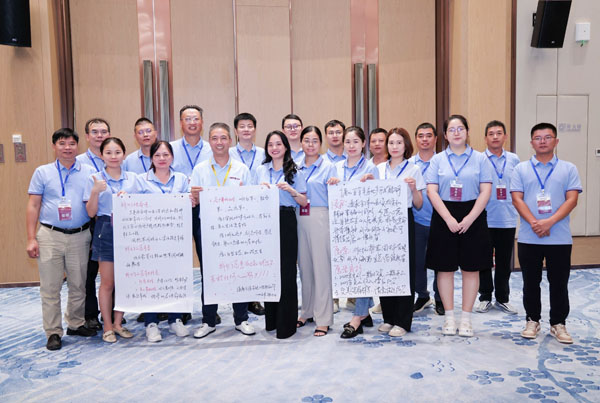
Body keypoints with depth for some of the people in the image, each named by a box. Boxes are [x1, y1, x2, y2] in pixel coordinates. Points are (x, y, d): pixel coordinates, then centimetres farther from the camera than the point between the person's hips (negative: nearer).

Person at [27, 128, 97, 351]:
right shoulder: (43, 172, 5)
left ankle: (76, 323, 27)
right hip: (50, 236, -1)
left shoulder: (89, 172, 6)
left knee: (78, 285, 11)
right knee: (50, 287, 2)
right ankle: (53, 332, 13)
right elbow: (33, 206, 3)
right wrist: (31, 238, -3)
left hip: (80, 236, 1)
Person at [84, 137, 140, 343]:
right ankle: (107, 327, 15)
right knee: (107, 282, 2)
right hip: (106, 231, -2)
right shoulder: (95, 179, 1)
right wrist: (95, 191, -17)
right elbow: (91, 212, -1)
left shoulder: (132, 178, 8)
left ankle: (118, 323, 21)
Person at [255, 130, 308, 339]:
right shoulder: (261, 170, 13)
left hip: (286, 222, -3)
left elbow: (304, 202, 2)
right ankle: (271, 319, 20)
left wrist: (290, 190, -14)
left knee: (286, 271, -4)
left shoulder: (295, 172, 4)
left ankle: (286, 323, 6)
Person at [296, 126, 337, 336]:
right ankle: (307, 311, 26)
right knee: (304, 265, 11)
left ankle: (323, 319, 6)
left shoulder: (328, 167, 0)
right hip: (299, 218, 5)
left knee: (321, 266, -3)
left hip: (319, 218, -5)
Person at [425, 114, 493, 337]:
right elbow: (432, 191, -3)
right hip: (444, 217, 0)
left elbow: (485, 191, -2)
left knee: (471, 268, 4)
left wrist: (469, 219, -12)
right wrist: (449, 219, -13)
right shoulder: (438, 159, 5)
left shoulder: (480, 158, 4)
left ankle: (466, 318, 16)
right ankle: (449, 317, 16)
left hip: (473, 217, 0)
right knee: (445, 268, 3)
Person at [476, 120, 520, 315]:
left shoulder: (514, 160, 7)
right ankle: (485, 297, 21)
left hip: (508, 219, 2)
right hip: (484, 219, -2)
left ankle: (502, 298, 24)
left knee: (504, 262, 11)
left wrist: (515, 205, 4)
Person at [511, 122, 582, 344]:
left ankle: (558, 324, 22)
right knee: (531, 282, 9)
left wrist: (549, 222, -17)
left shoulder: (568, 169, 5)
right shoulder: (521, 169, 6)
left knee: (559, 283, 7)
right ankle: (532, 321, 24)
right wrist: (534, 223, -16)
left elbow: (571, 200, -4)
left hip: (560, 238, 0)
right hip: (528, 238, 0)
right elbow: (517, 199, -2)